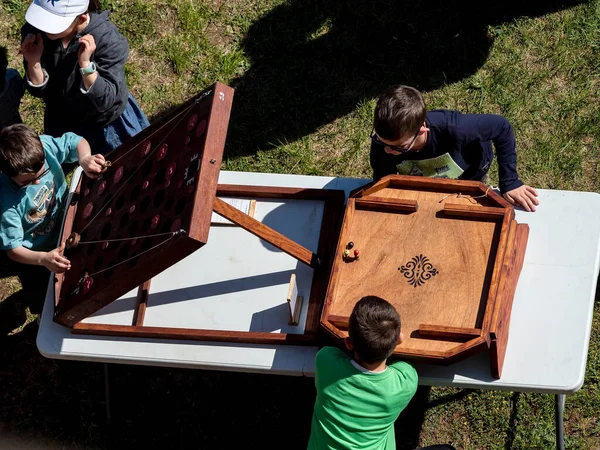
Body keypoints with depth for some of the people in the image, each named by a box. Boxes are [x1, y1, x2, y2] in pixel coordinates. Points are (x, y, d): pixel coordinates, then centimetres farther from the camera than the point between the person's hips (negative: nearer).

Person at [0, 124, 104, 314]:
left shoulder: (44, 146, -31)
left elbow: (76, 142, -12)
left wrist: (84, 158, -36)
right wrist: (43, 259, -51)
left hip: (64, 226, 5)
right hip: (34, 257, -5)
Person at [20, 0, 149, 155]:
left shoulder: (108, 40, -33)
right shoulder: (35, 31, -23)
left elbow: (105, 100, -33)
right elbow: (40, 90, -14)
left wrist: (86, 64, -46)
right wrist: (33, 62, -33)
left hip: (105, 125, -3)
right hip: (61, 124, 3)